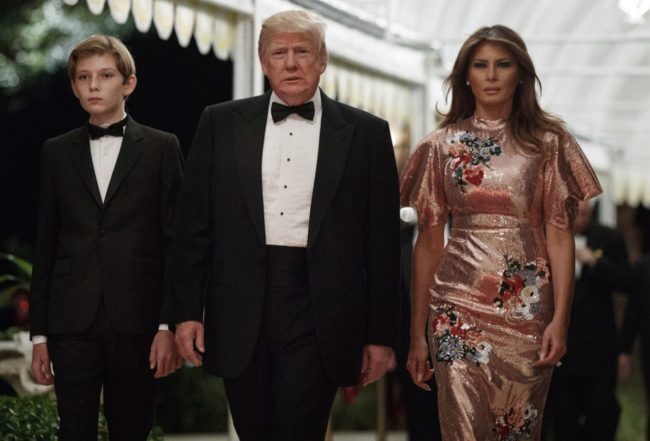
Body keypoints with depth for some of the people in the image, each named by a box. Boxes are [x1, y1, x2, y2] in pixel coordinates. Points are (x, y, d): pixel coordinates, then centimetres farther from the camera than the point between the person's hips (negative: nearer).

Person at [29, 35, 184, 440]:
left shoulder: (162, 148, 4)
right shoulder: (57, 153, 12)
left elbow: (176, 242, 1)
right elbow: (45, 247, 12)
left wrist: (170, 324, -7)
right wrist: (39, 333, 8)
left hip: (137, 321, -2)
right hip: (73, 323, 2)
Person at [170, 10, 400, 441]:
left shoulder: (366, 133, 4)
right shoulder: (222, 123, 8)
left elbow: (383, 240, 3)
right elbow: (194, 224, 8)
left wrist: (381, 335, 1)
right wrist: (187, 310, 0)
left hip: (318, 319, -2)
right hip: (242, 313, 2)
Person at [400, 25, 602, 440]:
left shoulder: (549, 141, 2)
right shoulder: (441, 146, 6)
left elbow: (559, 234, -1)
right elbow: (428, 241, 7)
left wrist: (561, 318, -11)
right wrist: (418, 333, 5)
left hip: (527, 308, 0)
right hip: (459, 307, 0)